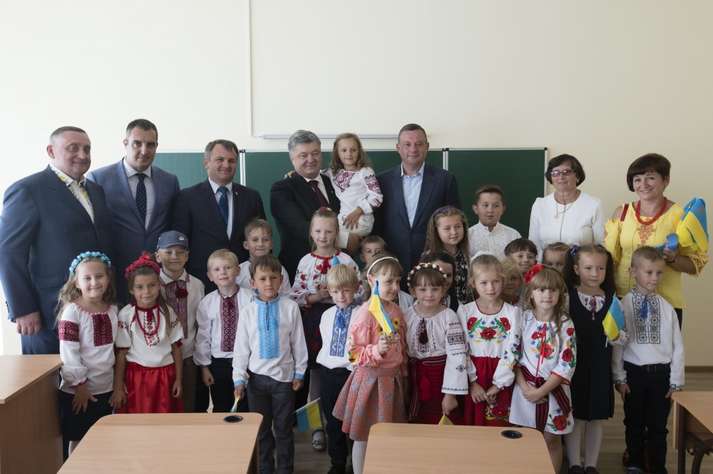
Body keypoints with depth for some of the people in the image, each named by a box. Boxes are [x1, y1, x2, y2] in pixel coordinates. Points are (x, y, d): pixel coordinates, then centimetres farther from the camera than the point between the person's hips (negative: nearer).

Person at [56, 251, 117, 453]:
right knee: (78, 439, 8)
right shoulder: (72, 311, -14)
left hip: (106, 387, 5)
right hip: (79, 390, -5)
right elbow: (68, 353, -16)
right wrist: (80, 384, -15)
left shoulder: (113, 309, 3)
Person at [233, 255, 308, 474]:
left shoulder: (290, 307, -7)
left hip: (283, 376, -1)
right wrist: (239, 378, -1)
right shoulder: (248, 310, -3)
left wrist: (299, 373, 2)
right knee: (261, 429, 15)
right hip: (256, 376, 2)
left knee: (283, 428, 10)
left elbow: (298, 342, 0)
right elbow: (241, 346, 1)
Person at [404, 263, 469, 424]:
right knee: (417, 429, 17)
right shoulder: (408, 316, -2)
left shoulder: (449, 317, -14)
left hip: (441, 377, -3)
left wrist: (450, 393, -17)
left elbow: (457, 355, -16)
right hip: (416, 378, 4)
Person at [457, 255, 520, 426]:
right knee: (472, 426, 7)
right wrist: (472, 382, -10)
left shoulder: (512, 312, -1)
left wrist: (497, 385, -11)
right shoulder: (464, 311, -1)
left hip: (501, 381, 0)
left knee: (498, 425, 6)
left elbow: (512, 351, -6)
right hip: (473, 377, 0)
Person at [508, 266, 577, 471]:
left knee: (552, 440, 11)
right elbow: (513, 355, -2)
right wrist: (524, 386, -13)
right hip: (526, 388, 1)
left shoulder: (565, 324, -7)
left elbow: (567, 363, -11)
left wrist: (541, 391, -15)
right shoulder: (523, 319, -3)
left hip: (553, 389, -1)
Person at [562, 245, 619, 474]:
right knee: (575, 417, 7)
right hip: (573, 366, -3)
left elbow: (616, 337, 9)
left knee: (597, 418, 13)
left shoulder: (611, 300, 1)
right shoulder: (567, 296, -9)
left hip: (600, 369, 3)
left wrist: (617, 338, -12)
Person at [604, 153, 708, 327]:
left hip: (665, 303, -2)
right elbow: (609, 257, 8)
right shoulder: (622, 212, 2)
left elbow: (695, 265, -1)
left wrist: (672, 259, -19)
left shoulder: (679, 215, -5)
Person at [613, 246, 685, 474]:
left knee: (658, 425, 9)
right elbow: (617, 343, -4)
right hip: (634, 371, -1)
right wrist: (619, 377, -4)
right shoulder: (623, 305, -6)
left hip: (661, 372, 1)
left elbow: (677, 346, 2)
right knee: (634, 423, 14)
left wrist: (676, 380, 1)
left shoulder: (666, 307, -1)